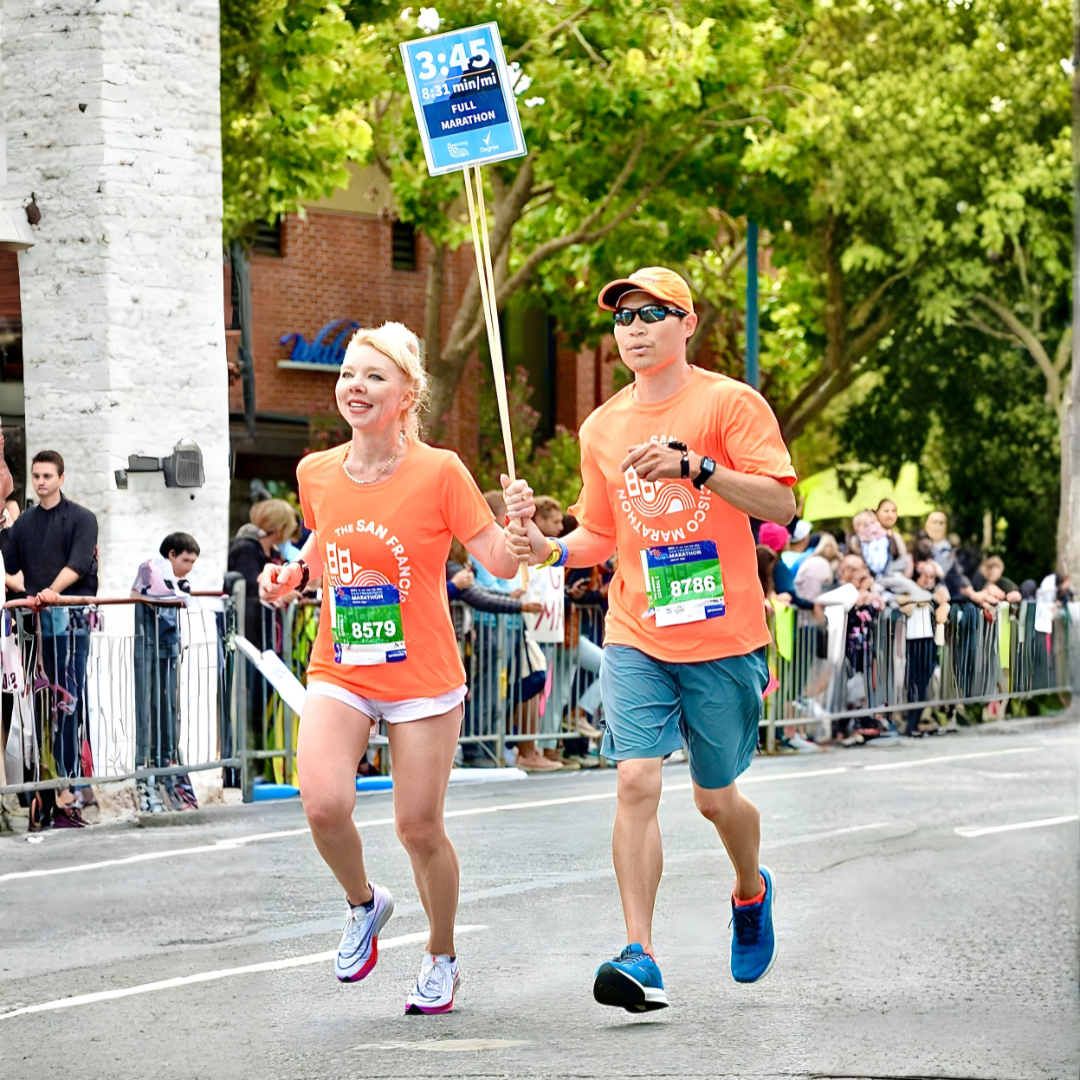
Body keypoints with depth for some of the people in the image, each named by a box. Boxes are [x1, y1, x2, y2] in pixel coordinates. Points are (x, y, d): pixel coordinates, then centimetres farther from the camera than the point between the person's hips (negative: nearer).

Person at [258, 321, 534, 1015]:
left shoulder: (439, 472, -11)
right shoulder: (317, 473, 1)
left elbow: (501, 565, -8)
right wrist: (293, 572, 3)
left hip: (423, 680, -3)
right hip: (339, 675, 3)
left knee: (419, 826, 2)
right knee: (324, 803, -19)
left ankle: (442, 957, 28)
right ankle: (364, 903, 13)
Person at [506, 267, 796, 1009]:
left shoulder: (730, 403, -5)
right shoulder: (603, 427, 10)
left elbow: (781, 503, -14)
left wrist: (696, 466, -26)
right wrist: (551, 550, 0)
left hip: (723, 638, -3)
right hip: (636, 639, 3)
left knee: (716, 798, 9)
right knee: (637, 781, -14)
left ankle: (752, 891, 42)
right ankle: (641, 960, -16)